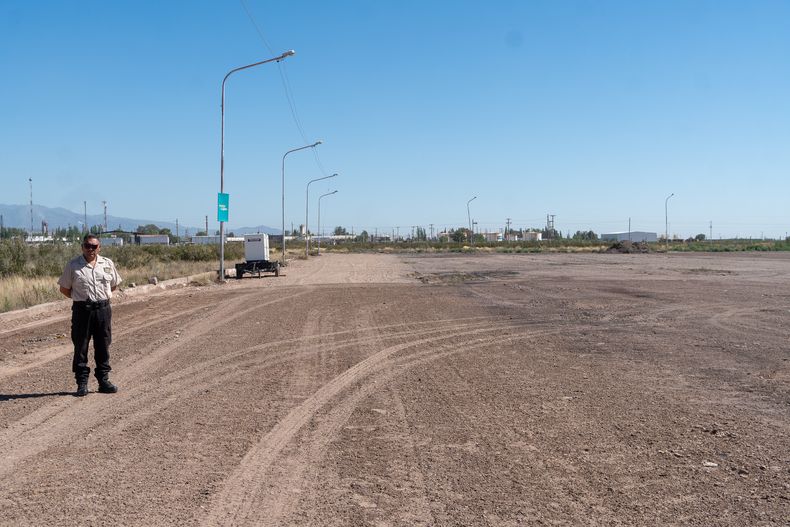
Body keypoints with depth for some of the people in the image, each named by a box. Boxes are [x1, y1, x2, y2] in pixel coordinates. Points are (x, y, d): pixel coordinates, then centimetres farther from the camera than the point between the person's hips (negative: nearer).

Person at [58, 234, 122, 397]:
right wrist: (81, 298, 1)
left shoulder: (108, 264, 7)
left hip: (103, 309, 2)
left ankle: (103, 380, 17)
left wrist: (103, 296, 8)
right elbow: (64, 288, 6)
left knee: (103, 346, 8)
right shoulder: (73, 265, -1)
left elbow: (114, 285, 19)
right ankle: (82, 383, 9)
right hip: (82, 310, -2)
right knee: (80, 347, 1)